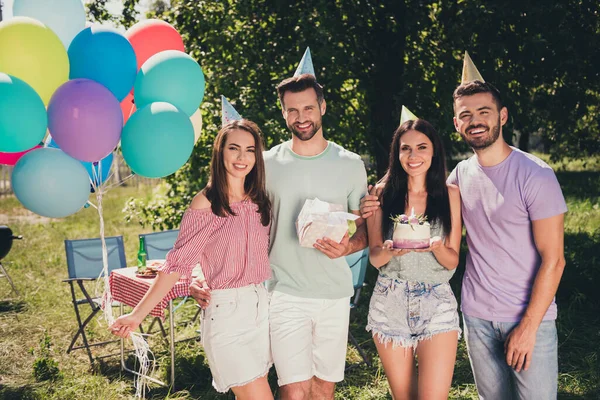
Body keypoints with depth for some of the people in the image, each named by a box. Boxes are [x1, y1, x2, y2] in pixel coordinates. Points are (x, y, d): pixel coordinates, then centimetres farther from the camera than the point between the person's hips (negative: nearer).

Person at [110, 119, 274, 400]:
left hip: (263, 307, 6)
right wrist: (138, 315, -14)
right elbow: (178, 263, -11)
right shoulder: (206, 203, -11)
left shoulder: (259, 200, 6)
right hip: (226, 313, -6)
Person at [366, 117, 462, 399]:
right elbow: (374, 258, 1)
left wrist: (436, 246, -21)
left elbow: (453, 260, 1)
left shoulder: (450, 194, 1)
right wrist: (392, 250, -21)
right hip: (390, 303, 1)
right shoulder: (383, 195, 1)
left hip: (436, 304, -1)